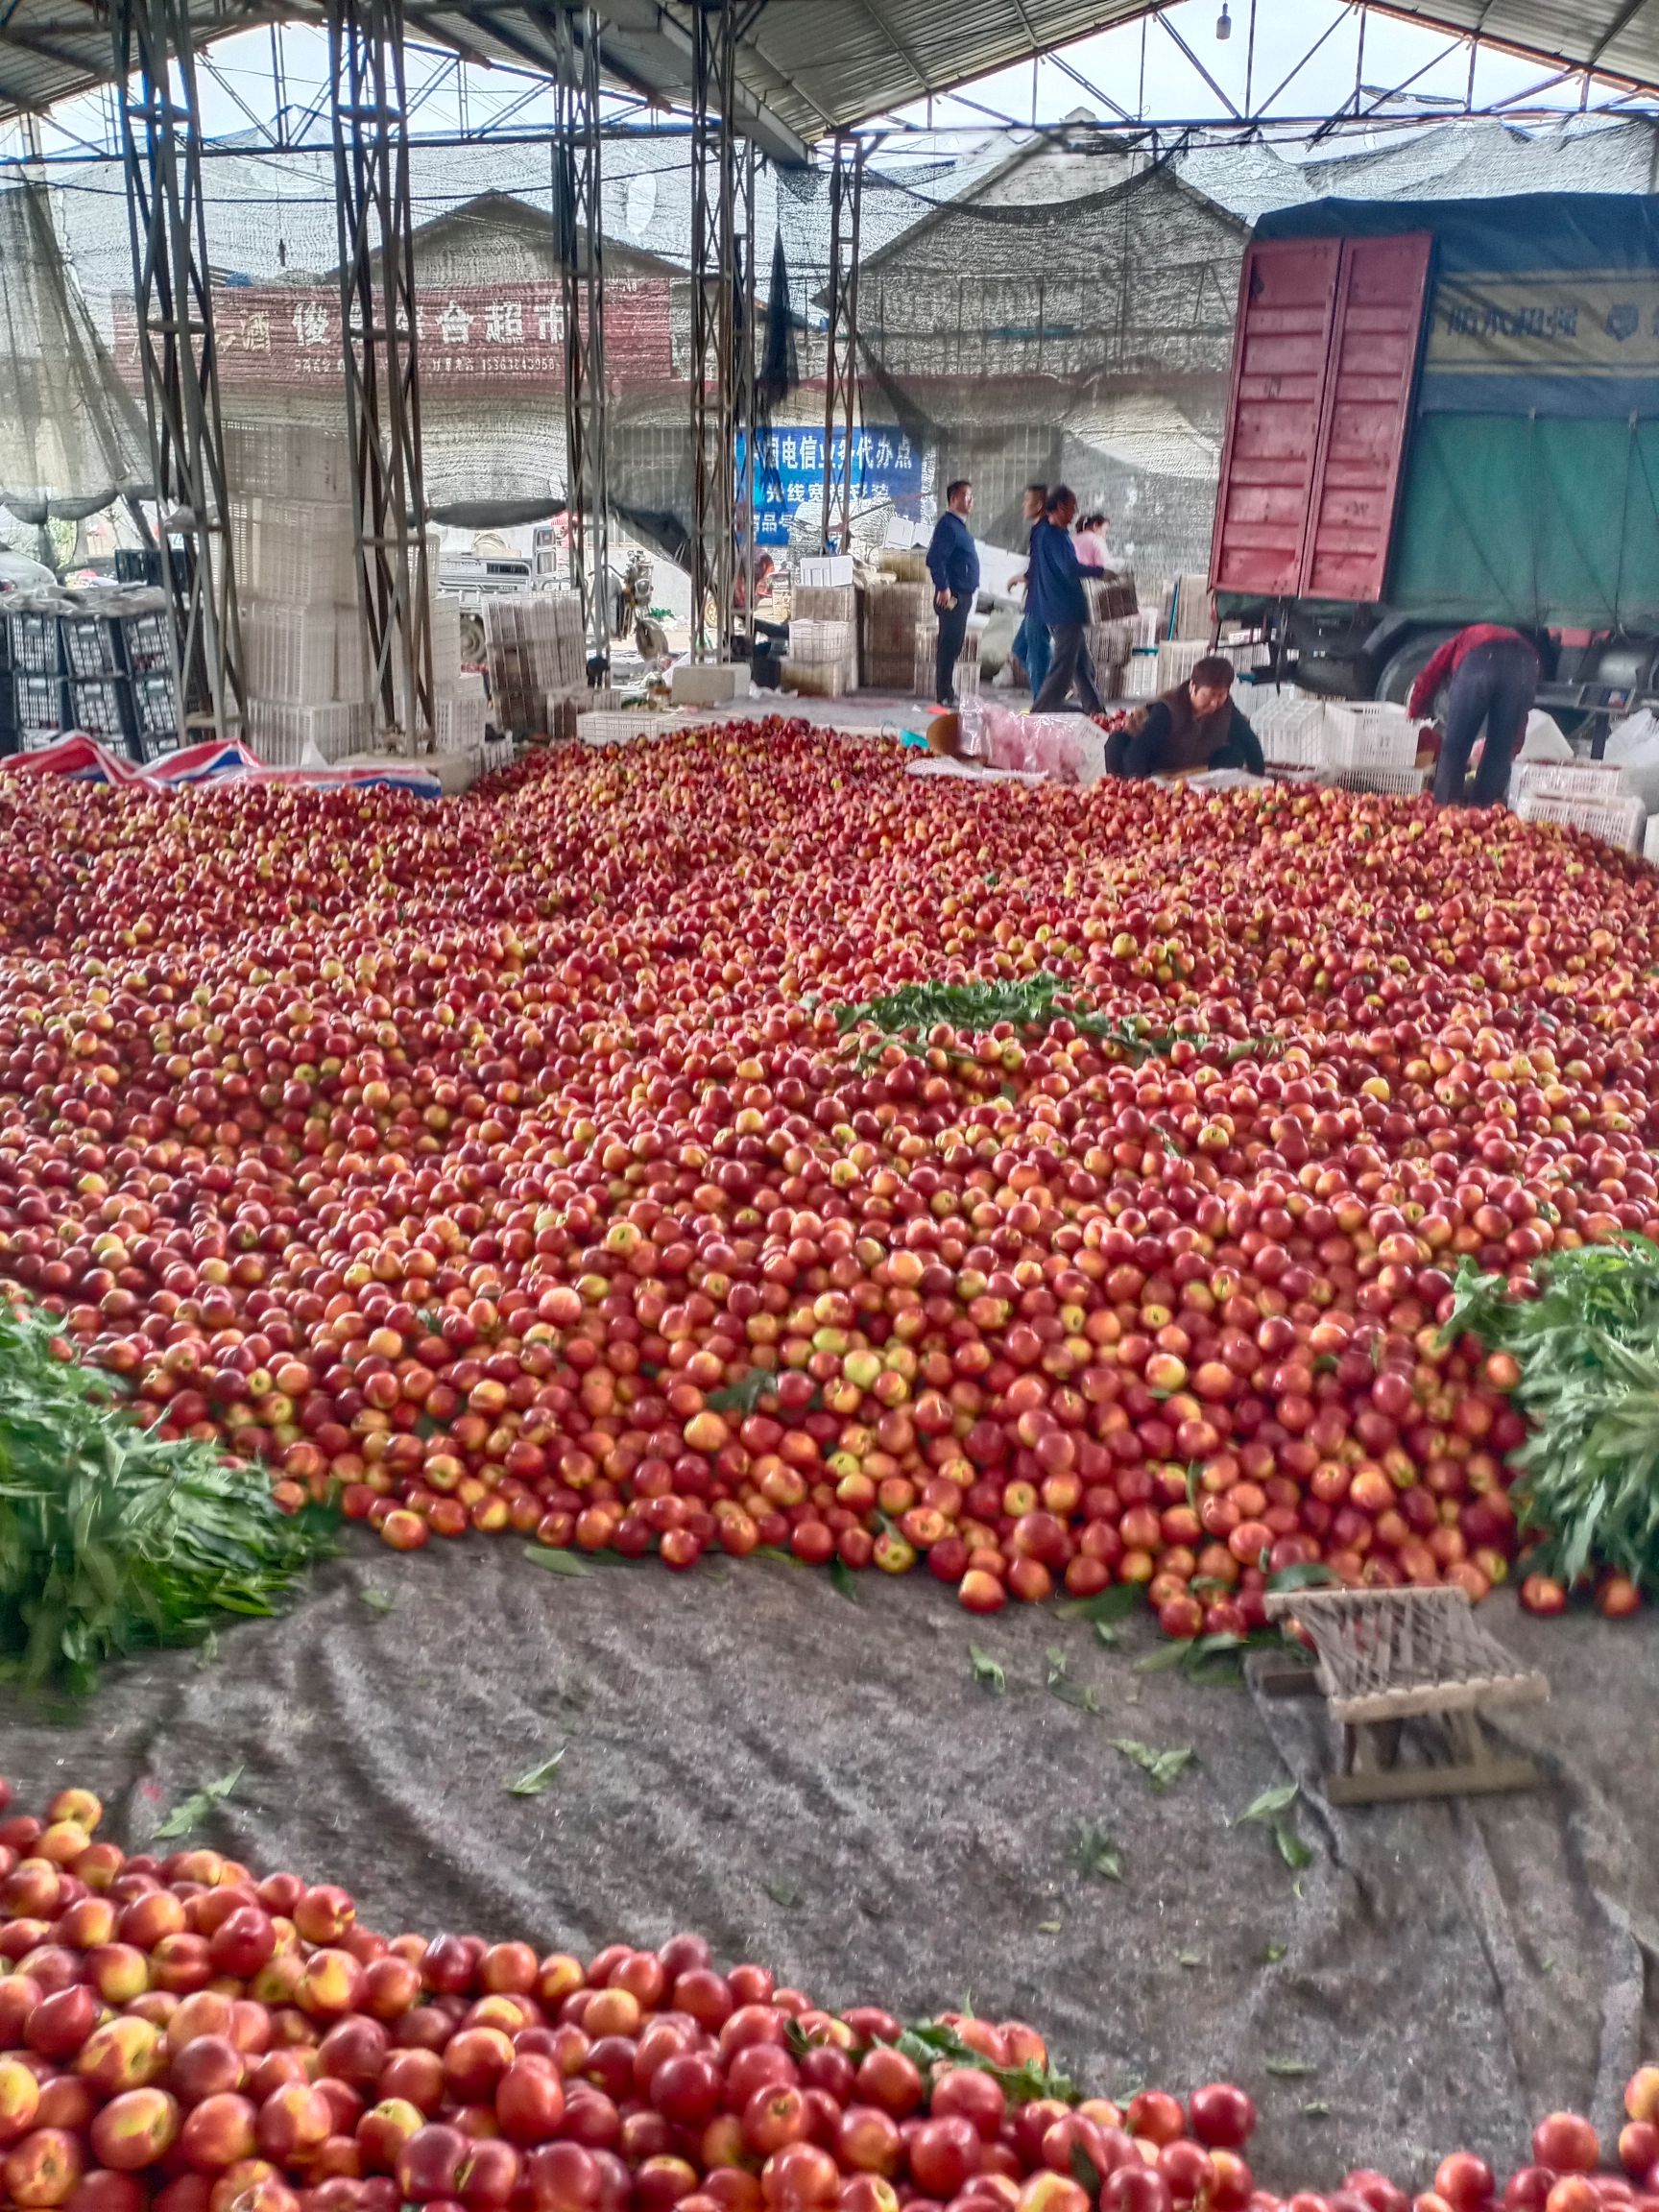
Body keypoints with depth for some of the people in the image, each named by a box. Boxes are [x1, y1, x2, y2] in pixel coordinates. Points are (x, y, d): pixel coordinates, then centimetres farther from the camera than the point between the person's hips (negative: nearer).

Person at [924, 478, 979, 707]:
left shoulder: (959, 525, 18)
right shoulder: (947, 525, -13)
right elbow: (935, 559, -22)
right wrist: (943, 588, -24)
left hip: (963, 595, 10)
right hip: (952, 596, -10)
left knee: (953, 646, 13)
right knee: (949, 645, -7)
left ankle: (948, 694, 20)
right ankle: (945, 696, -5)